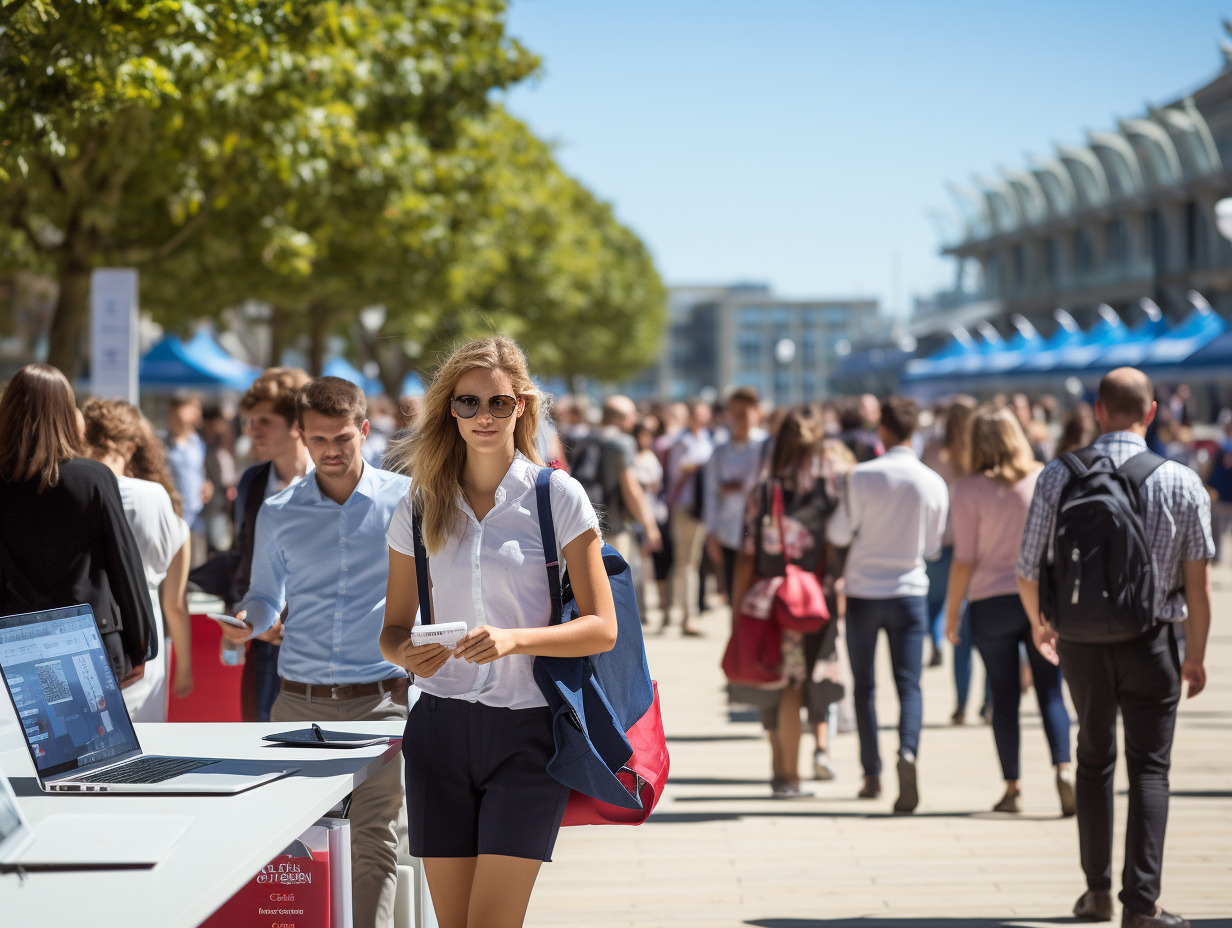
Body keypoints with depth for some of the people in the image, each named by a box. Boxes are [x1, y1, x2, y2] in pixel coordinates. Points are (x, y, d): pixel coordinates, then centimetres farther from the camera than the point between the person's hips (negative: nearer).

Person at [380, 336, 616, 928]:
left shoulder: (557, 496, -1)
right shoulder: (419, 507, 8)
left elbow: (601, 628, -4)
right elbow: (393, 629, 14)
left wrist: (515, 639, -20)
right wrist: (407, 654, -10)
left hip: (527, 730, -3)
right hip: (440, 728, 3)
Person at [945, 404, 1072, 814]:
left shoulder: (969, 490, -6)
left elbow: (964, 560, -7)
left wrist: (951, 613, 1)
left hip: (991, 602, -1)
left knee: (1004, 697, 7)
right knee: (1051, 693, 4)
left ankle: (1012, 788, 9)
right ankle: (1063, 768, -16)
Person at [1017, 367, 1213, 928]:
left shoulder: (1057, 477, -6)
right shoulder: (1182, 483, -7)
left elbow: (1027, 572, -3)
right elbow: (1198, 585, -5)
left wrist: (1039, 625, 17)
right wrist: (1196, 656, 8)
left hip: (1081, 641, 2)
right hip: (1151, 642, -2)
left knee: (1094, 760, 18)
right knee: (1149, 767, 4)